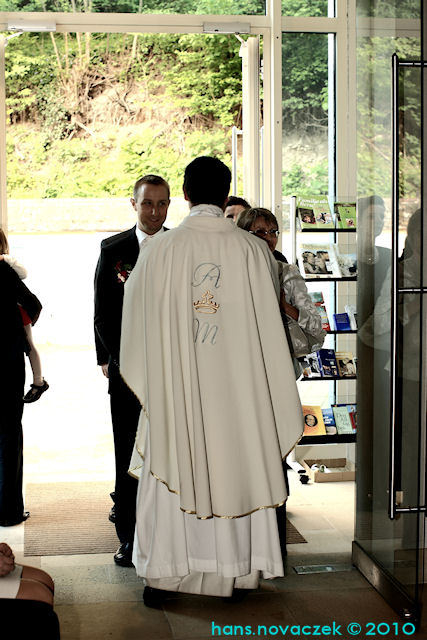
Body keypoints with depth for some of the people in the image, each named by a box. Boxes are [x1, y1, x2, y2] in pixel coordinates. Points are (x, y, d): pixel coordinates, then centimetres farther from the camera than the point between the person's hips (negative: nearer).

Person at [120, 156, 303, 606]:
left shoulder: (159, 249, -5)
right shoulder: (254, 251, -4)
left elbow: (137, 318, 6)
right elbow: (269, 322, 6)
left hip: (174, 386, 0)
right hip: (238, 384, 1)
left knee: (171, 472, 8)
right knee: (237, 468, 10)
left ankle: (161, 574, 13)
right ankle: (237, 572, 19)